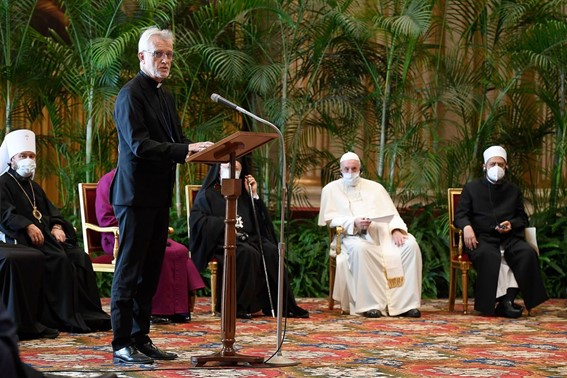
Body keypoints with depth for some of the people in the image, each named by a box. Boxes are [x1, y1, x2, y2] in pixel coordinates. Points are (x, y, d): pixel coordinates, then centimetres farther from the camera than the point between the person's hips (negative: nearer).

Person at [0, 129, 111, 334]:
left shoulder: (34, 187, 28)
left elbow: (52, 211, 21)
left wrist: (56, 227, -2)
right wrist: (28, 227, -26)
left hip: (47, 234, 7)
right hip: (24, 238, -7)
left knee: (80, 257, -17)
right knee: (59, 259, -31)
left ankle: (89, 314, -19)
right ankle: (68, 317, -29)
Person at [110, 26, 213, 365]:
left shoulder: (166, 98, 17)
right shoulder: (131, 95, -11)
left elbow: (177, 140, 16)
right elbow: (139, 145, -21)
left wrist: (203, 150, -4)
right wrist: (185, 151, -30)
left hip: (159, 197, 9)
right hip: (136, 195, -9)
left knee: (150, 271, 11)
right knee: (130, 270, -5)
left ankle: (141, 338, 18)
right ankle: (122, 344, -1)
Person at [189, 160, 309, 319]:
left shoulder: (242, 194, 26)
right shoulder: (208, 194, 12)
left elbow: (259, 221, 18)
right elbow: (197, 220, -5)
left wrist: (254, 195, 10)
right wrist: (224, 224, -16)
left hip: (249, 238, 5)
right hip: (223, 240, -5)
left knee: (271, 251, -25)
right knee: (247, 253, -35)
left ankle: (279, 305, -25)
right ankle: (239, 305, -29)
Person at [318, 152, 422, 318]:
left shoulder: (375, 187, 24)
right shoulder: (331, 189, 15)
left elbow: (391, 213, 14)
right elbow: (330, 218, 2)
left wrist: (396, 229, -8)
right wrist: (354, 223, -17)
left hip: (382, 232, 4)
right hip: (354, 235, -3)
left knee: (410, 245, -25)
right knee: (360, 249, -40)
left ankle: (406, 303, -25)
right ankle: (370, 304, -37)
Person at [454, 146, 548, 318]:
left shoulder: (513, 190, 23)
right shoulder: (471, 188, 16)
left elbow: (523, 219, 20)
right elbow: (460, 215, 7)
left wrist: (511, 224, -4)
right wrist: (466, 226, -17)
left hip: (509, 237, 3)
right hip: (482, 237, -3)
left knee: (528, 253, -29)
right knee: (489, 255, -38)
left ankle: (507, 299, -31)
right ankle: (491, 302, -36)